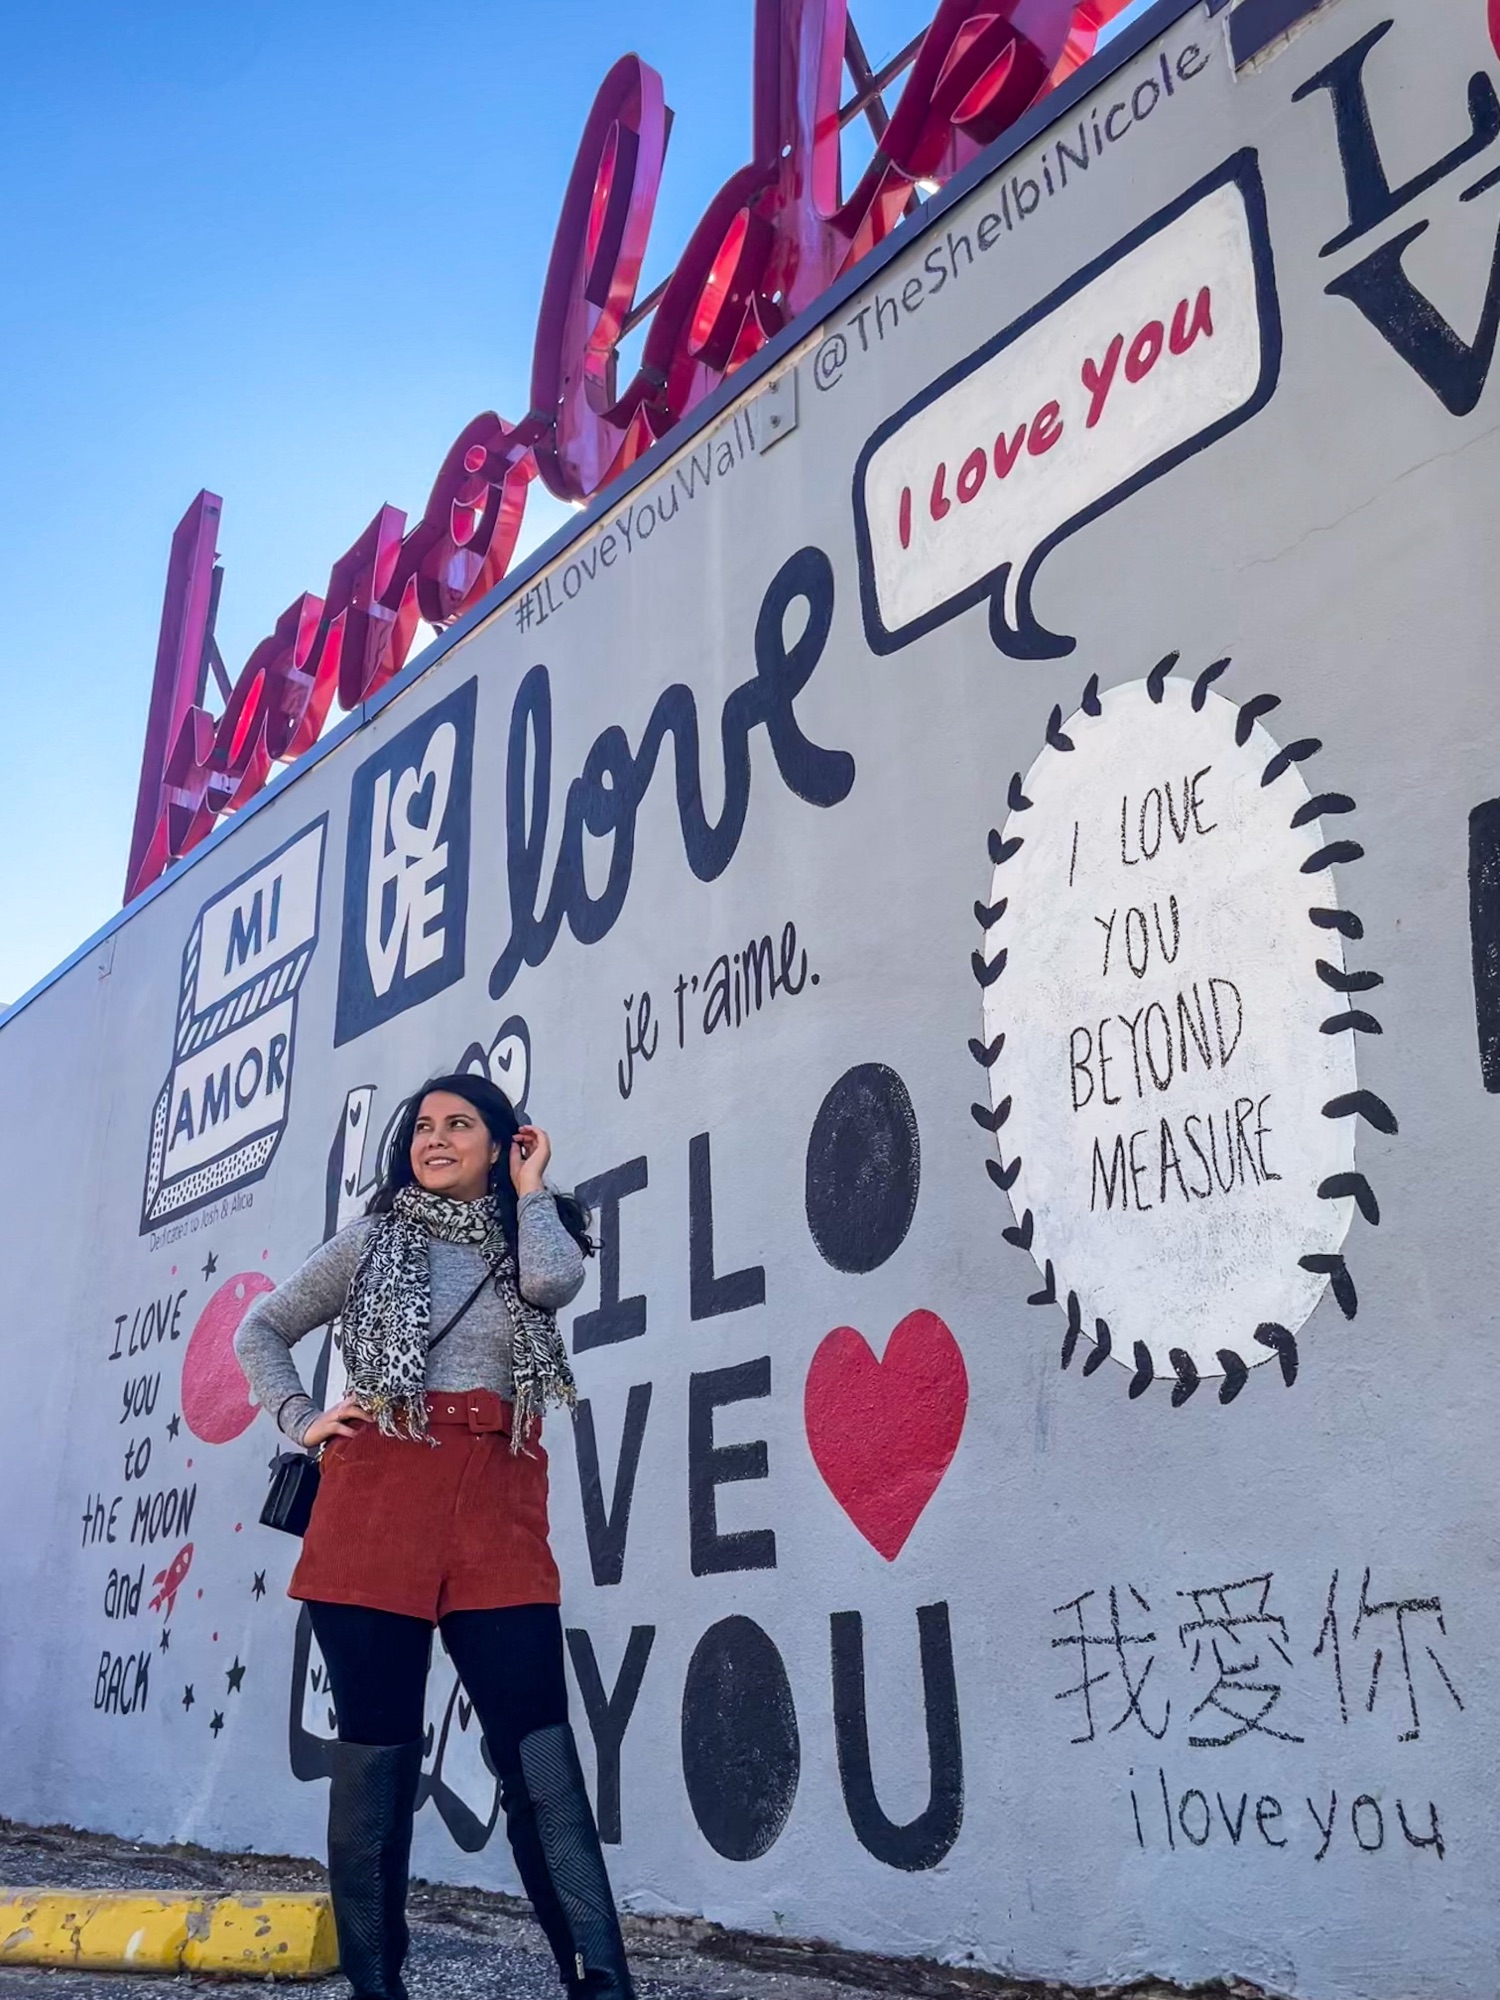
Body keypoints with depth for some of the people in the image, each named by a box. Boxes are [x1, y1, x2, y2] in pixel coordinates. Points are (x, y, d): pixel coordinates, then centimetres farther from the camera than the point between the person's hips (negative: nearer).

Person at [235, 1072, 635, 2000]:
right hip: (378, 1498, 0)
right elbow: (260, 1333, 20)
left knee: (539, 1749, -5)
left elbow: (553, 1279, -11)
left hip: (497, 1507, 0)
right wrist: (303, 1420, 6)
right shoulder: (371, 1240, 13)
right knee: (376, 1749, 4)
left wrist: (530, 1189, 4)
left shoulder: (528, 1240, 14)